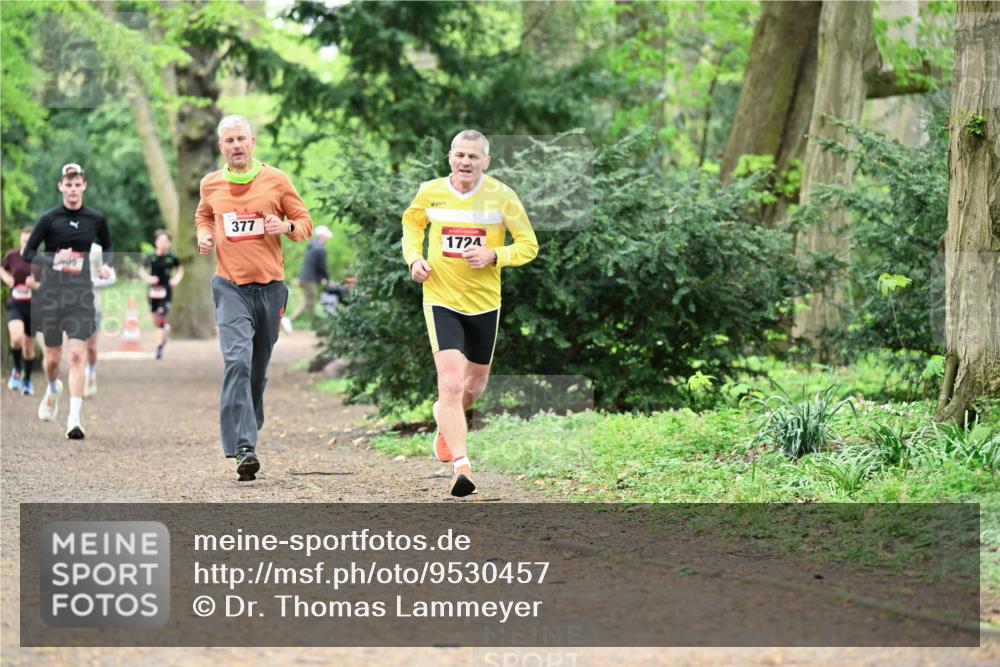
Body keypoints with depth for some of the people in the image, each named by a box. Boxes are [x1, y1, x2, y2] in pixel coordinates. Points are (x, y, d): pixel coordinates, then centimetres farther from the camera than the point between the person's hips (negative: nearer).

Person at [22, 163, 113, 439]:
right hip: (51, 292, 0)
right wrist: (53, 259, -18)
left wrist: (106, 265, 0)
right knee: (53, 357, 9)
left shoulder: (96, 219, 3)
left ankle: (74, 418, -16)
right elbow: (28, 254, -1)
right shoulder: (49, 219, -3)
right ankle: (53, 388, 44)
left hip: (81, 293, 0)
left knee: (77, 355, -13)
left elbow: (107, 247, 21)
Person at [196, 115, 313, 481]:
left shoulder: (276, 180, 1)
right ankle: (243, 449, -26)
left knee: (258, 368, 10)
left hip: (270, 286, 1)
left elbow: (305, 222, 7)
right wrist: (204, 235, 5)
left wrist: (286, 226, -15)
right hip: (230, 286, -1)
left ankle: (248, 431, 31)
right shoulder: (211, 184, 7)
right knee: (237, 360, -19)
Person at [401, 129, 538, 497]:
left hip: (484, 301, 2)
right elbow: (412, 222, 18)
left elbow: (529, 245, -2)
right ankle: (461, 465, -20)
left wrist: (494, 255, -20)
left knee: (475, 384, 17)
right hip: (441, 300, -2)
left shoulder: (501, 196, -8)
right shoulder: (430, 192, -4)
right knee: (451, 382, -18)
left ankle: (444, 418, 52)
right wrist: (414, 258, 0)